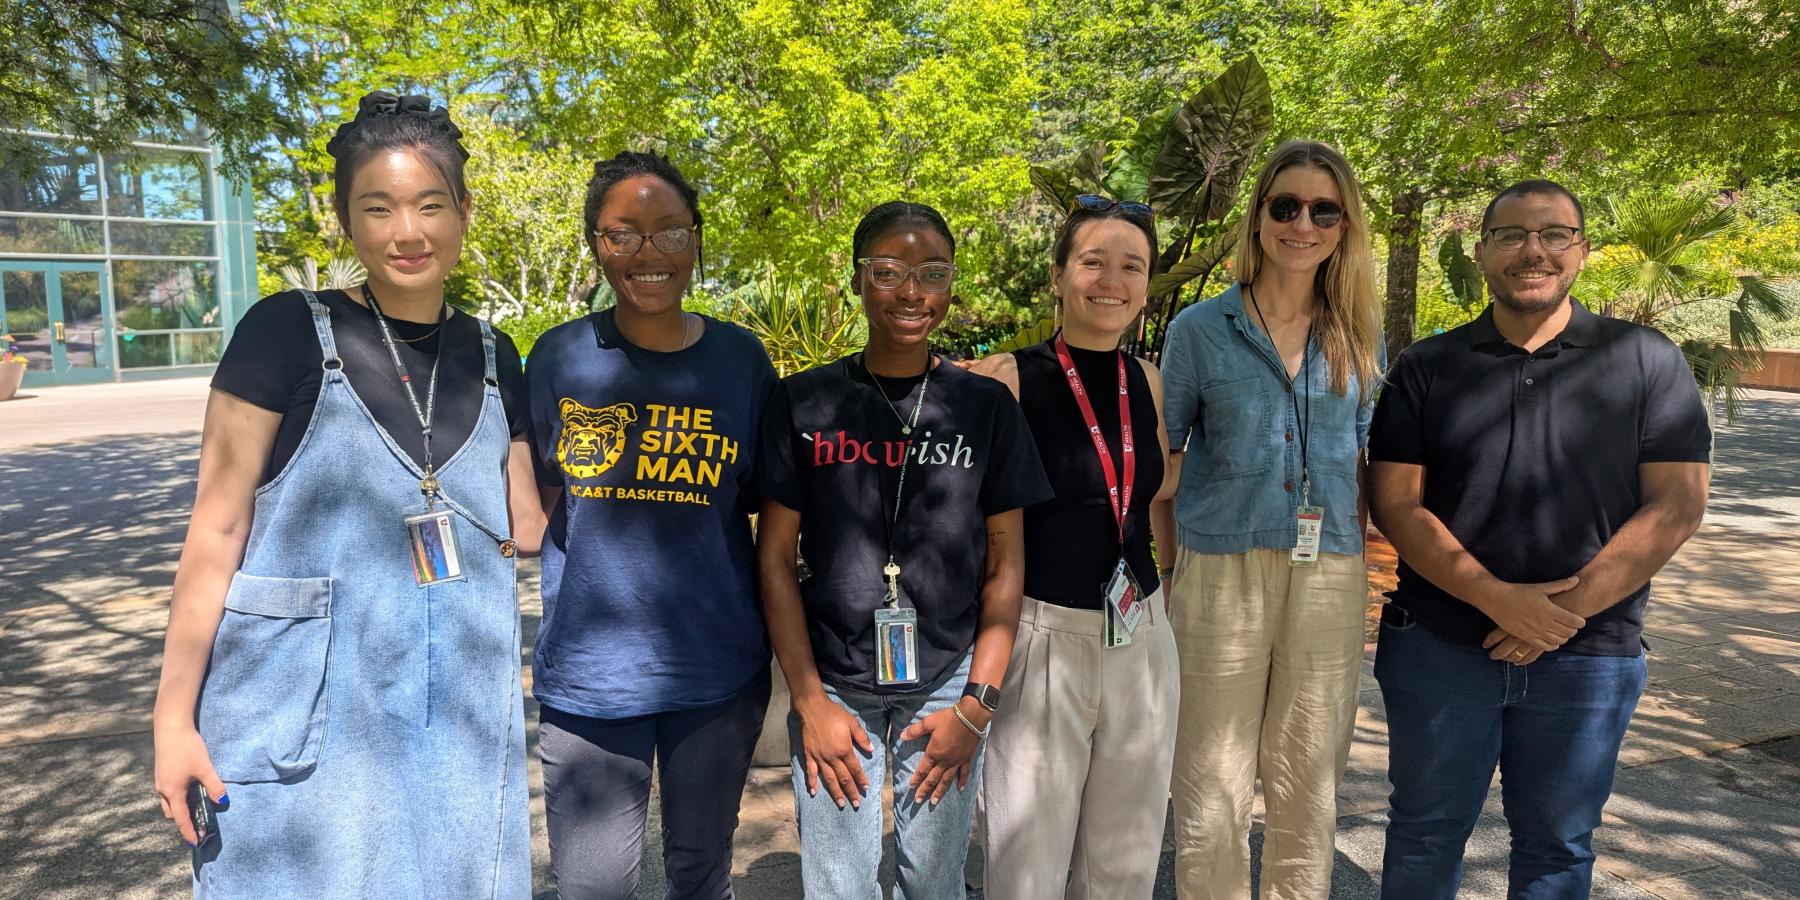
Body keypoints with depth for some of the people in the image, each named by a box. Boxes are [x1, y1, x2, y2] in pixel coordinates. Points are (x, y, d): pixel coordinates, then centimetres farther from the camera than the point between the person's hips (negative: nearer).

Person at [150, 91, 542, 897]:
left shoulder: (493, 358, 5)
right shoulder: (286, 332, -8)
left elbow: (524, 529, 8)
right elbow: (218, 529, -6)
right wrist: (174, 716, -7)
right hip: (301, 728, -4)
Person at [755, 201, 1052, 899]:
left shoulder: (987, 406, -1)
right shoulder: (804, 402, -3)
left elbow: (1005, 565, 2)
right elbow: (775, 559, -1)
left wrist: (976, 705, -4)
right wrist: (810, 703, -5)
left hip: (947, 685, 1)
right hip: (831, 684, 0)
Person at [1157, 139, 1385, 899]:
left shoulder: (1358, 336, 8)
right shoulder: (1201, 329, 0)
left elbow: (1367, 456, 16)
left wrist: (1361, 551, 9)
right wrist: (1162, 573, 0)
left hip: (1331, 579, 3)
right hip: (1222, 571, -2)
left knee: (1308, 791, 12)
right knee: (1212, 794, 3)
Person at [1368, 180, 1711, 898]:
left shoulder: (1648, 362, 1)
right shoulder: (1425, 369, 1)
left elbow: (1677, 505, -5)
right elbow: (1396, 504, -5)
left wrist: (1566, 612, -14)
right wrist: (1497, 598, -17)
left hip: (1588, 659, 1)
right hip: (1437, 645, 0)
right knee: (1425, 836, 13)